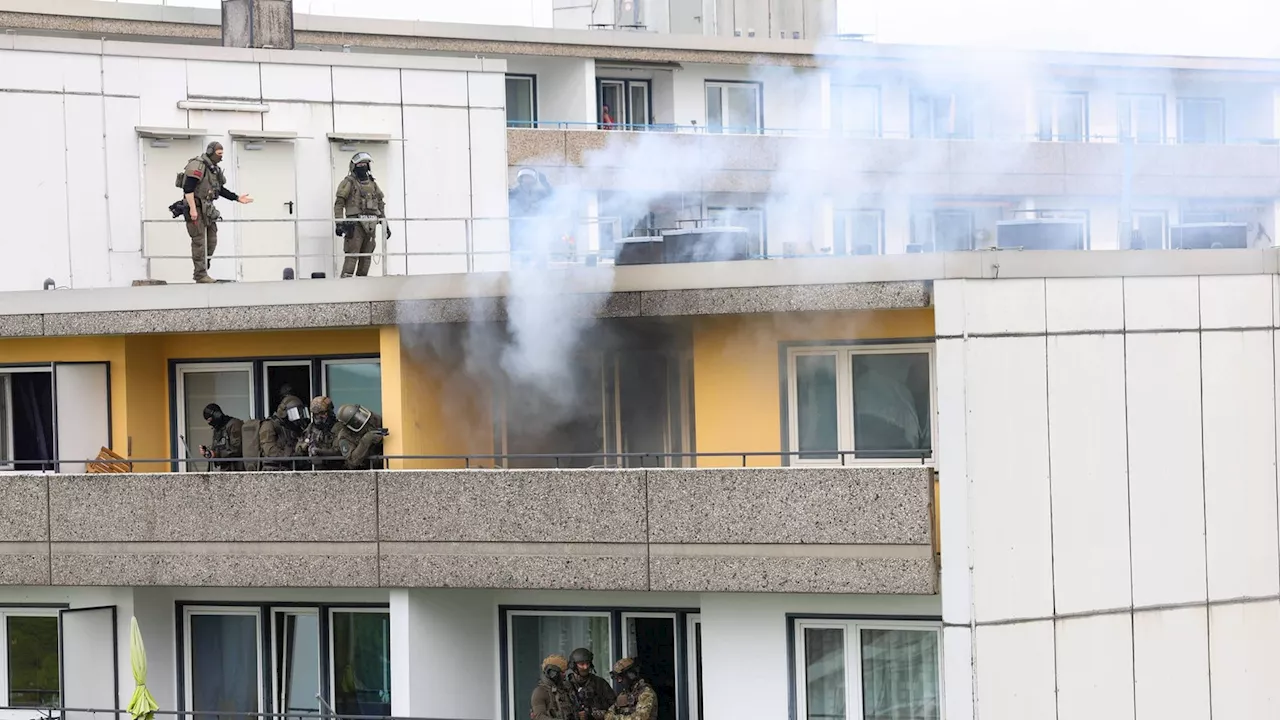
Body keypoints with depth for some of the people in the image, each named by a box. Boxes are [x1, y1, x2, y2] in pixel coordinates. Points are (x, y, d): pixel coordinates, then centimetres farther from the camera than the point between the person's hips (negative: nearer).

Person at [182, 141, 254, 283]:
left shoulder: (214, 169, 15)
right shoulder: (198, 166, -15)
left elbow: (221, 189, 24)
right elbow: (188, 188, -21)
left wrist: (237, 198, 16)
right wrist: (192, 209, -26)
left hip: (207, 208, 10)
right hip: (195, 207, -10)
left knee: (211, 240, 11)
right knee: (199, 241, -9)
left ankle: (201, 271, 18)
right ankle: (201, 275, -8)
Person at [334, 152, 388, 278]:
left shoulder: (372, 184, 17)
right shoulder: (349, 182, -1)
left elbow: (380, 205, 22)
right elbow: (339, 204, -6)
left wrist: (386, 224, 18)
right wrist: (339, 224, -16)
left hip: (371, 224, 6)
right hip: (355, 224, -6)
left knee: (366, 257, 7)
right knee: (352, 256, -12)